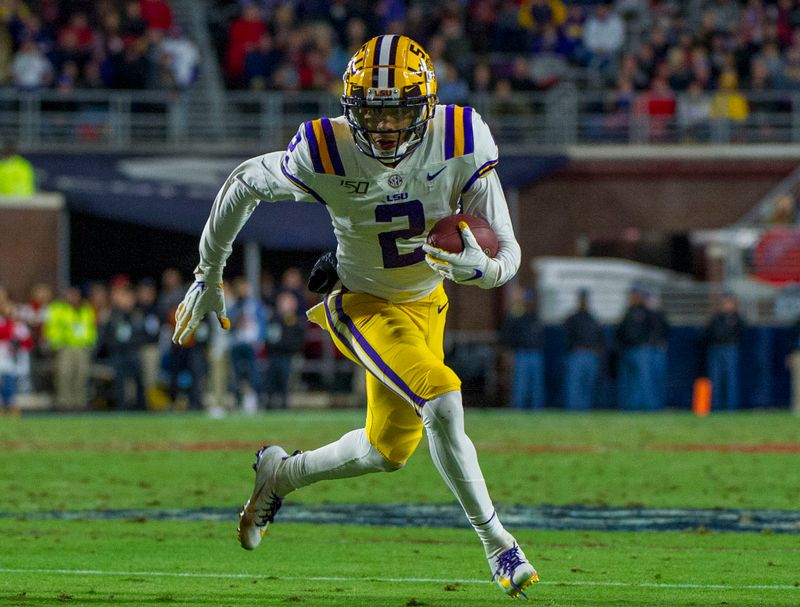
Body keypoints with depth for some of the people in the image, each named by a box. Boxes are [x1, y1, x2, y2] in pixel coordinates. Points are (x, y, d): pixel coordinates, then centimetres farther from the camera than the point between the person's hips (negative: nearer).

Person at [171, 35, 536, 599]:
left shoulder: (462, 144, -23)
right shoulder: (327, 154, -28)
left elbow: (507, 253, -19)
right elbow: (244, 184, -8)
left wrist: (479, 265, -43)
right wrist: (209, 273, 2)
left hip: (425, 304, 4)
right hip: (365, 304, -4)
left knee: (389, 451, 15)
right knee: (442, 400, -26)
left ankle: (282, 474, 42)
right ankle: (498, 544, -12)